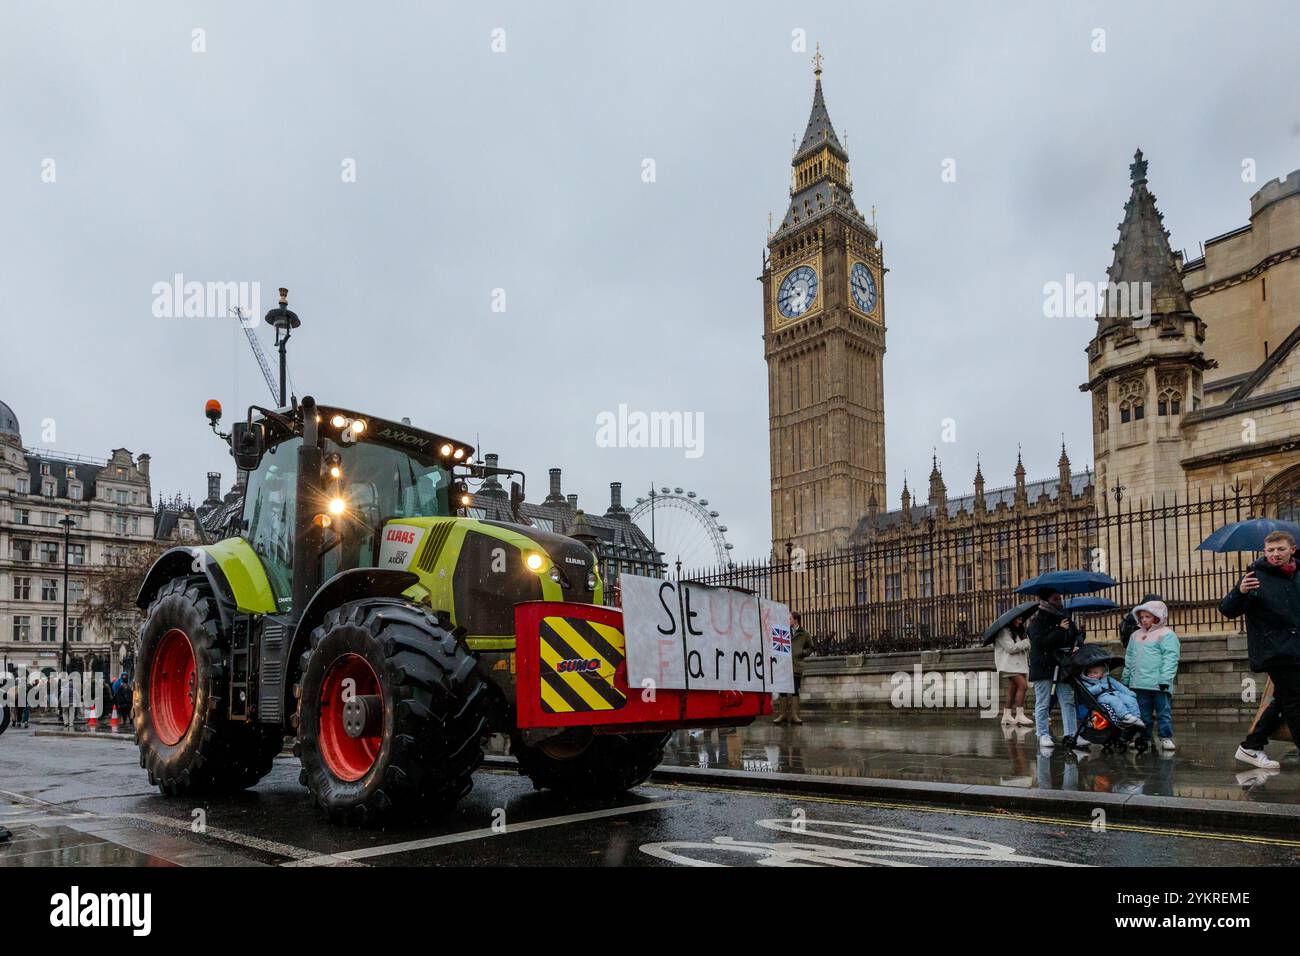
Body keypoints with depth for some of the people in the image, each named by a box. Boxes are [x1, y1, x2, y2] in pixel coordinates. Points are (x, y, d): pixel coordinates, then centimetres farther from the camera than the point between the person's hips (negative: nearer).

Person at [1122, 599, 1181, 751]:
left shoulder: (1166, 634, -3)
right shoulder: (1135, 636, 17)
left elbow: (1170, 659, -12)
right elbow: (1129, 660, 22)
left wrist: (1165, 680, -19)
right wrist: (1125, 679, 19)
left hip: (1159, 684, -6)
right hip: (1139, 684, 6)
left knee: (1164, 712, -2)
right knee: (1143, 714, 10)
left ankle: (1166, 738, 6)